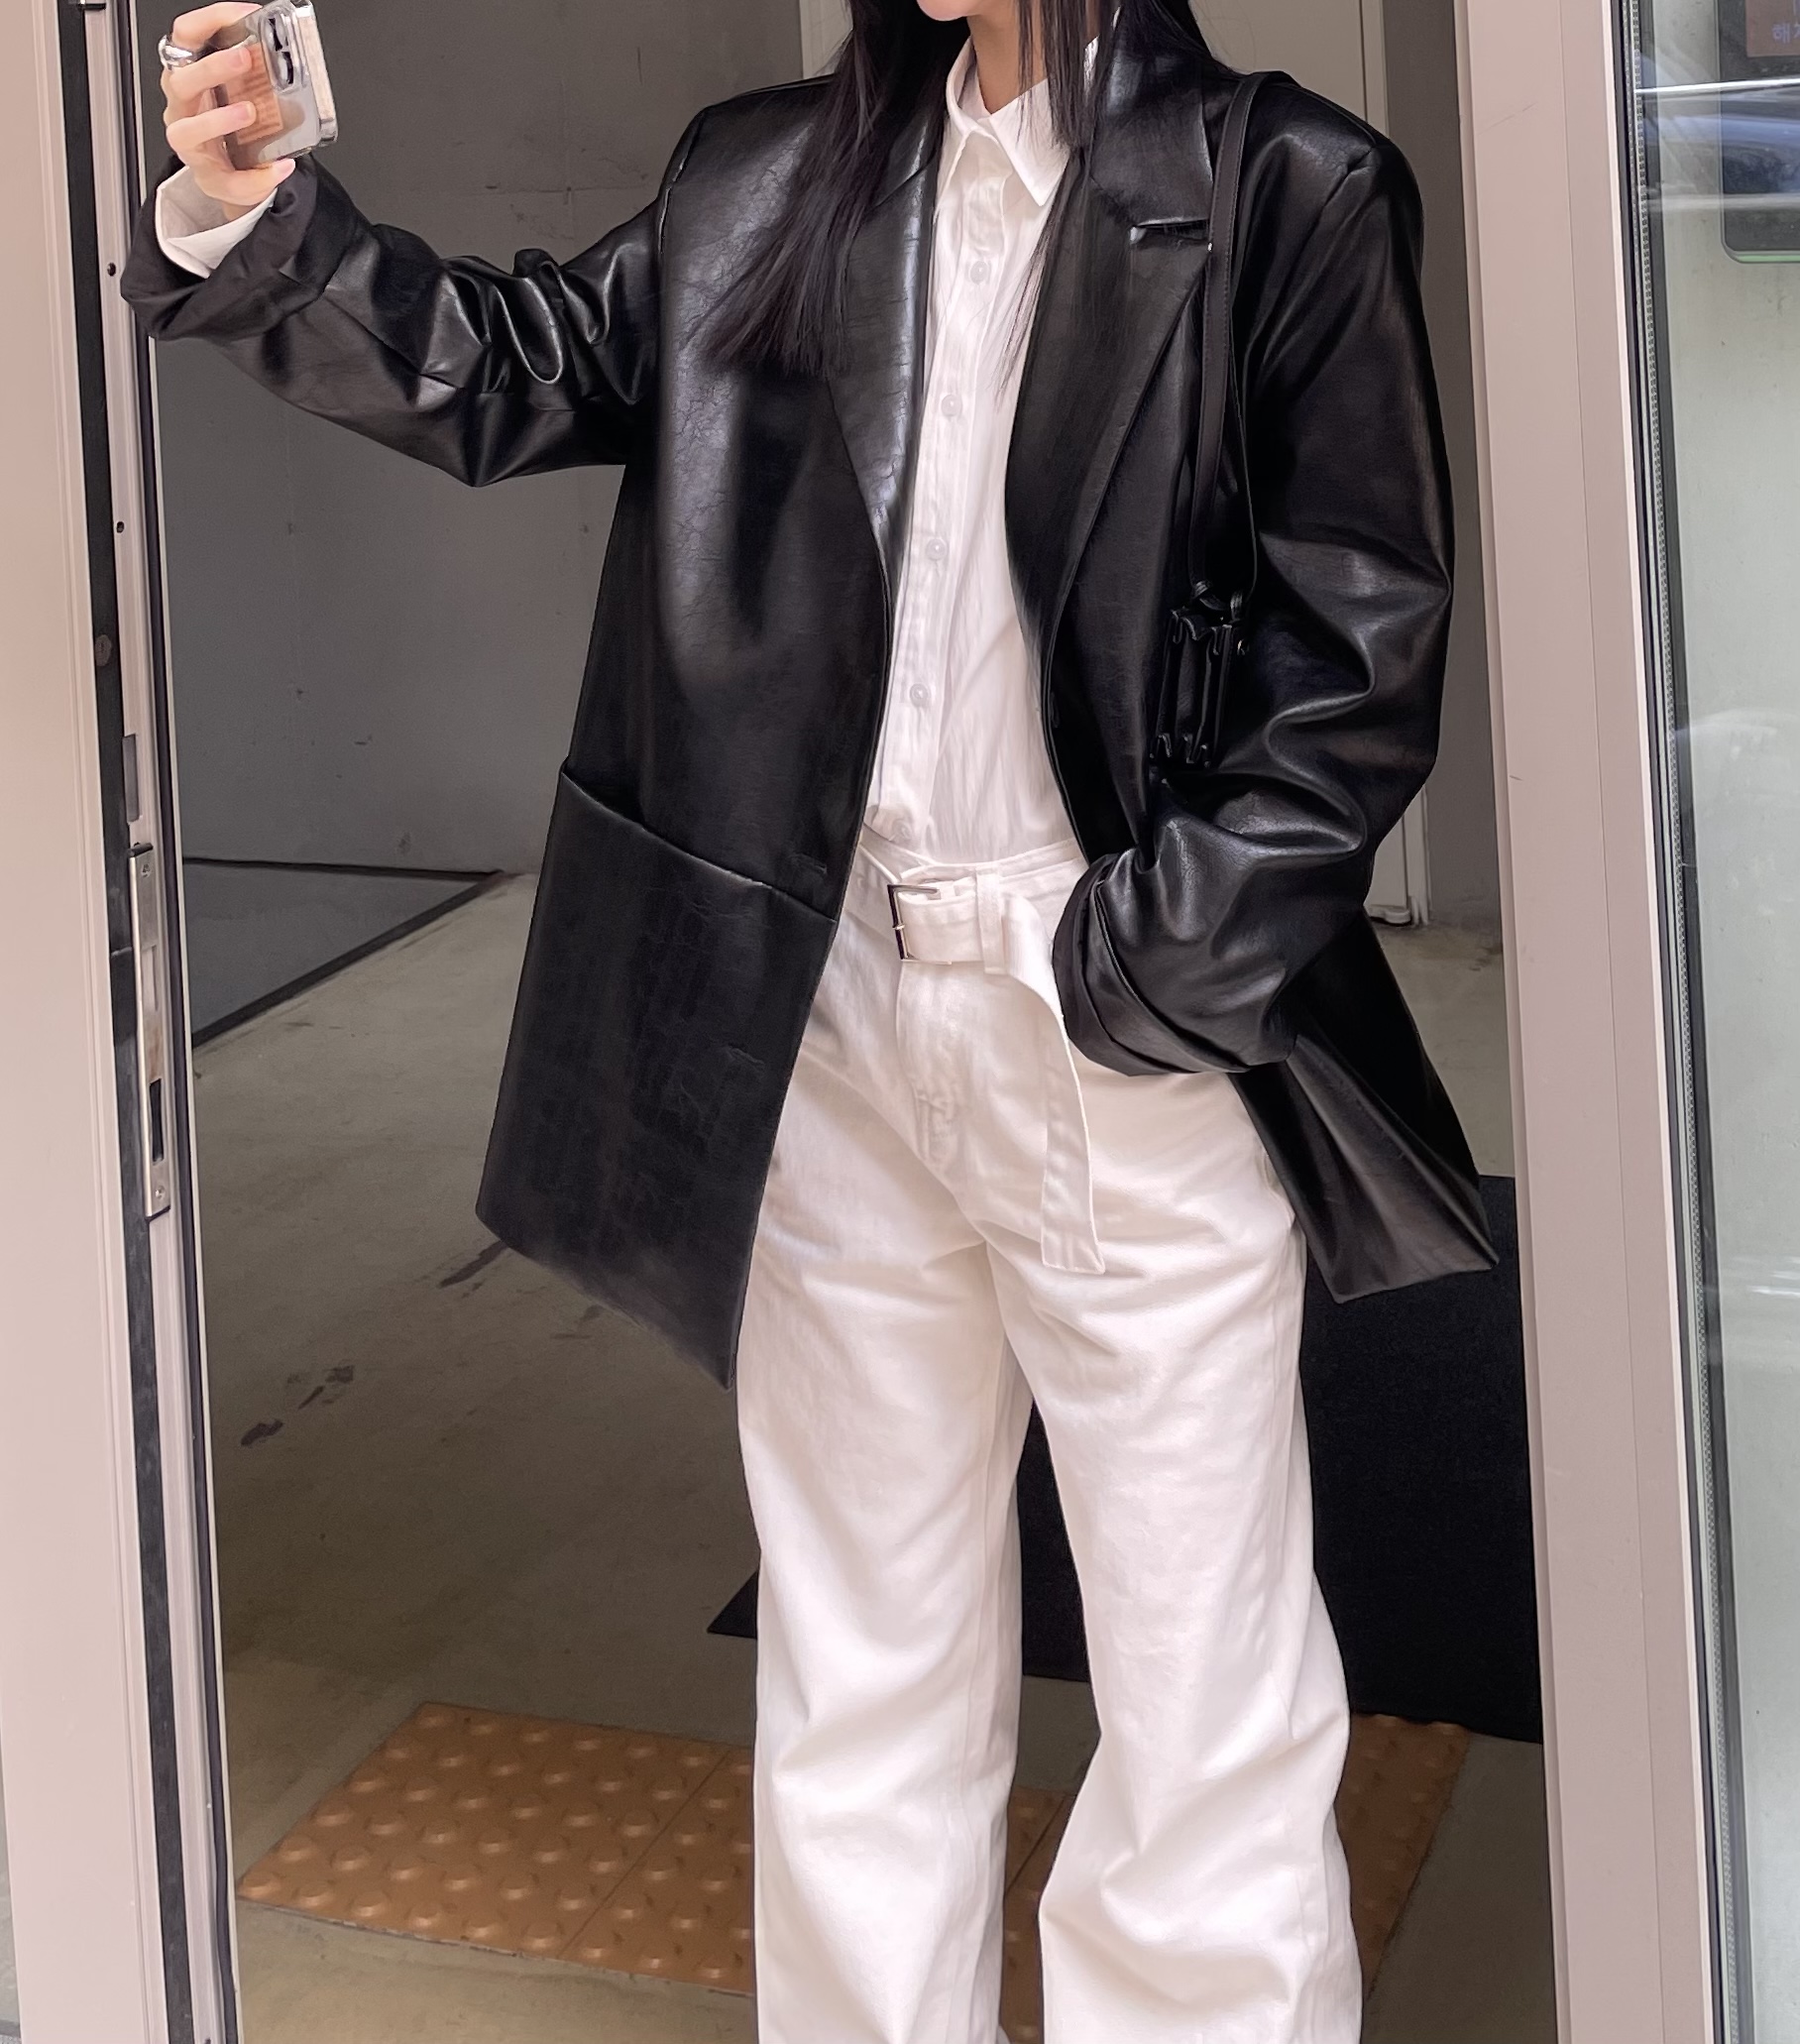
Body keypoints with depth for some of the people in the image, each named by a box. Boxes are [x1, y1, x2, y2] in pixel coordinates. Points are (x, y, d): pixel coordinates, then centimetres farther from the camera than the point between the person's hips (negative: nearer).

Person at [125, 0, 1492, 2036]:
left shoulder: (1283, 192, -6)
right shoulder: (770, 184, 9)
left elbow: (1361, 651, -8)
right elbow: (509, 370, 7)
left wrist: (1153, 967, -13)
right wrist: (249, 219, -9)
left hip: (1134, 1031, -4)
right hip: (833, 1022, 5)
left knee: (1200, 1686, 3)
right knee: (858, 1660, 16)